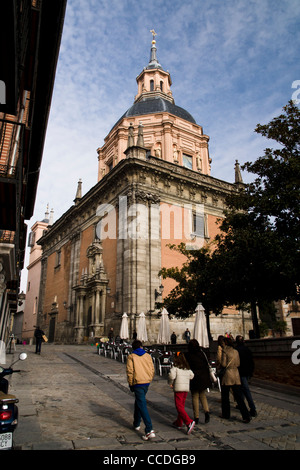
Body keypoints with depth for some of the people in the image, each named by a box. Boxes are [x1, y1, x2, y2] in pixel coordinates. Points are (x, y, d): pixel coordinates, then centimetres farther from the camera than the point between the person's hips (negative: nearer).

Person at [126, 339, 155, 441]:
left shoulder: (131, 357, -3)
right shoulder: (148, 356, 6)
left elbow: (129, 371, -9)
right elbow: (152, 370, 6)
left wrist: (131, 384, 1)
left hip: (138, 383, -5)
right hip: (147, 383, 5)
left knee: (142, 406, -6)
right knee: (138, 402, 25)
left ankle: (149, 430, -14)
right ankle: (137, 424, 37)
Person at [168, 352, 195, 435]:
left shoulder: (175, 366, -8)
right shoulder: (187, 367, 11)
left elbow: (171, 375, -20)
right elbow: (191, 375, 17)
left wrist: (170, 383, -3)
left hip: (178, 388, -7)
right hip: (186, 388, 7)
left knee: (179, 407, -5)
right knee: (182, 405, 17)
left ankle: (189, 422, -19)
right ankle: (179, 423, 25)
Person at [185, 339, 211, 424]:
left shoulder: (187, 355, -10)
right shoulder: (202, 353, -2)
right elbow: (207, 365, 4)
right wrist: (207, 378, 13)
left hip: (194, 378, -3)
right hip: (203, 378, 3)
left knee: (195, 397, 8)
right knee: (202, 395, 19)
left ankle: (196, 417, 11)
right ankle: (206, 411, 0)